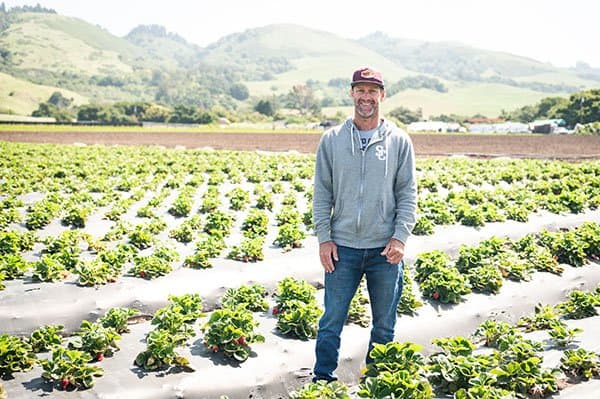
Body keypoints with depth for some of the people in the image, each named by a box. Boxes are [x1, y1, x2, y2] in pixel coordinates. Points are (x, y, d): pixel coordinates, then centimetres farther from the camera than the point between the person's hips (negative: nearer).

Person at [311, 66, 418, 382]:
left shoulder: (399, 140, 2)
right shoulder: (332, 139, 3)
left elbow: (408, 193, 2)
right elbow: (322, 193, 4)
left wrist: (401, 236, -9)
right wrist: (323, 238, -3)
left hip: (385, 249, 0)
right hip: (342, 247, 0)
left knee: (384, 325, 12)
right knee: (331, 321, 7)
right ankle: (322, 379, 23)